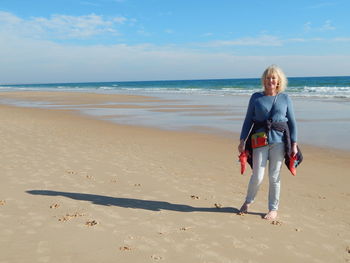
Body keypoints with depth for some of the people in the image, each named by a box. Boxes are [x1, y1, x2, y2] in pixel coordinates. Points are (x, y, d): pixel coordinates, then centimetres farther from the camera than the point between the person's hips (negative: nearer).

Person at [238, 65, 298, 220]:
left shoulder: (285, 98, 7)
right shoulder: (256, 97, 6)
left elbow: (292, 122, 7)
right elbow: (248, 120, 7)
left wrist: (294, 144, 1)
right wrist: (242, 141, 1)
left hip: (278, 140, 1)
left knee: (274, 176, 6)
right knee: (258, 176, -1)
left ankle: (273, 209, 22)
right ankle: (248, 202, 25)